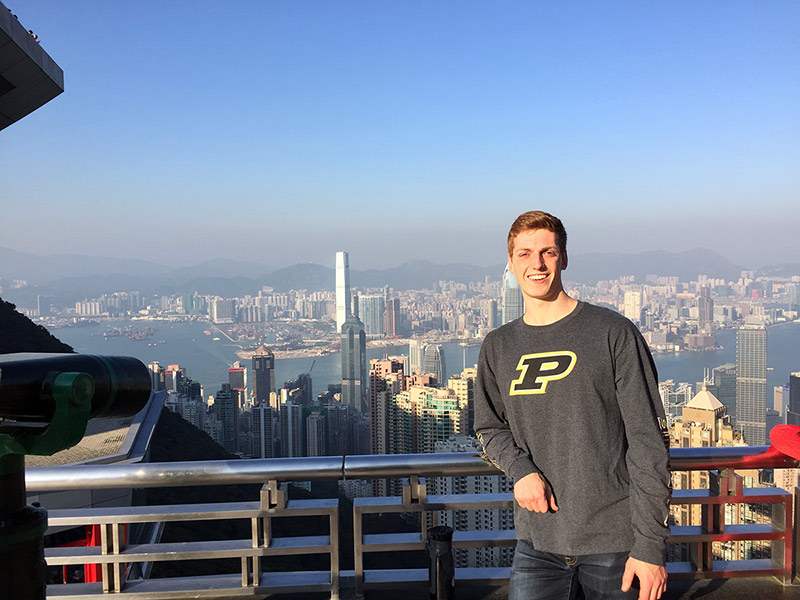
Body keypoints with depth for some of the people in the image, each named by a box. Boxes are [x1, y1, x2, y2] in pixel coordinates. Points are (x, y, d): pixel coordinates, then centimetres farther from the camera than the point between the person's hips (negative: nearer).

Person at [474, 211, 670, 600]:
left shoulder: (613, 333, -5)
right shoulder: (498, 347, 7)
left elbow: (648, 442, -7)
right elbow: (490, 427, 16)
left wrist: (651, 545, -10)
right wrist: (519, 468, -6)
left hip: (615, 542, -2)